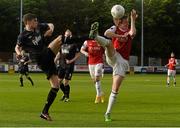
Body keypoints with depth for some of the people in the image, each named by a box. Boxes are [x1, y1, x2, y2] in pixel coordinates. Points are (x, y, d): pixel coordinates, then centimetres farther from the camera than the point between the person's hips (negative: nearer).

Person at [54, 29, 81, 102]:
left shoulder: (73, 45, -6)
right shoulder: (62, 44, 11)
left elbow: (78, 55, -5)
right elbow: (59, 53, 21)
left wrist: (71, 61, -14)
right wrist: (56, 59, 3)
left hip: (69, 66, -6)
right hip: (61, 65, 6)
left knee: (66, 82, -6)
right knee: (59, 81, 6)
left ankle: (67, 97, 12)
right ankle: (65, 93, 29)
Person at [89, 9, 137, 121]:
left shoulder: (129, 31, 12)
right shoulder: (115, 29, 6)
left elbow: (133, 33, -15)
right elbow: (107, 33, -18)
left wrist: (133, 19, -13)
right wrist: (120, 36, -16)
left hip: (123, 61, 2)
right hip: (113, 57, -2)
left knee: (115, 89, -5)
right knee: (109, 42, -33)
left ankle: (108, 113, 2)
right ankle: (95, 36, -65)